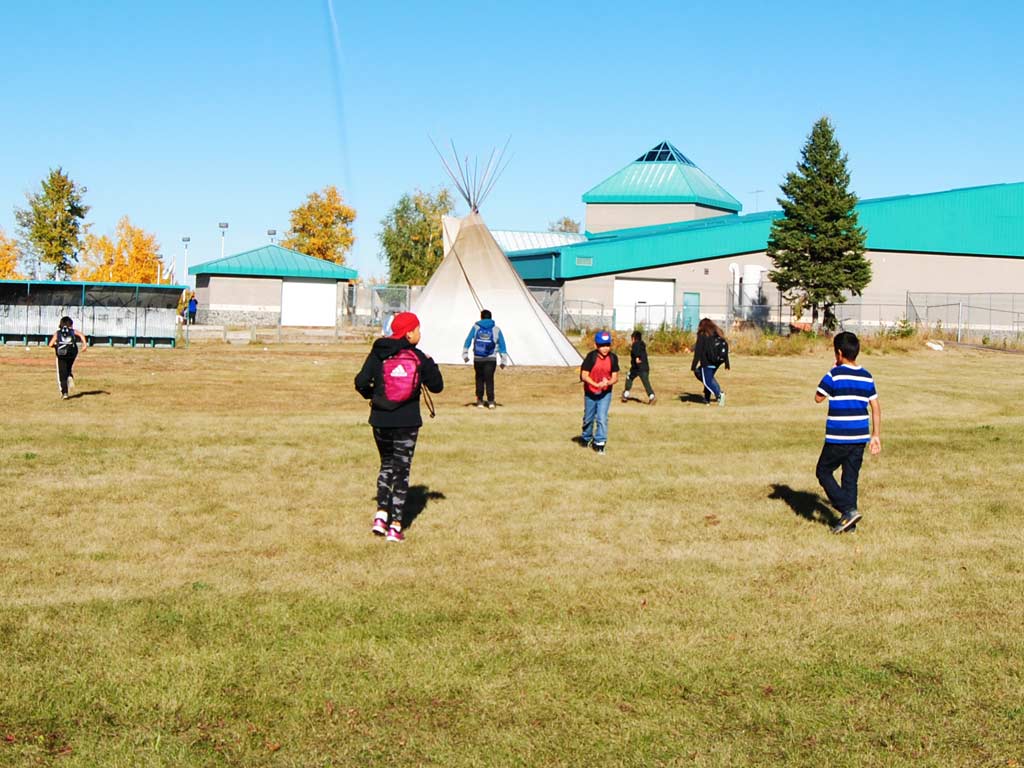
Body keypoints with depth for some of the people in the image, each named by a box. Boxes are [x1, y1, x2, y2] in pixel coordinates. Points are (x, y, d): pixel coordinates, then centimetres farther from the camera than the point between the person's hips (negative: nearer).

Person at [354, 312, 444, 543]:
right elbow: (436, 386, 3)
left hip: (381, 420, 2)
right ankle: (395, 526, 2)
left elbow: (361, 382, -7)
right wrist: (431, 364, 17)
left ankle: (381, 515, 8)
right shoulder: (419, 358, -4)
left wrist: (371, 395, 13)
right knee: (402, 470, 5)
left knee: (387, 465, 20)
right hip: (407, 422, -2)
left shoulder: (378, 354, -1)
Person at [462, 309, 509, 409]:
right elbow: (502, 345, 5)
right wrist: (504, 360, 8)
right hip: (491, 359, -1)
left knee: (479, 379, 13)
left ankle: (480, 401, 11)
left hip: (478, 359, 1)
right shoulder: (496, 329, 5)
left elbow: (468, 341, -2)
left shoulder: (476, 327, 4)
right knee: (489, 379, -1)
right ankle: (490, 401, -11)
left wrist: (465, 354, -1)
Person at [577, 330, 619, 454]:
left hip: (605, 393, 1)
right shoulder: (591, 357, -17)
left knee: (602, 418, -11)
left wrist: (608, 382, -26)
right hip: (590, 392, 0)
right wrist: (596, 384, -31)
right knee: (588, 418, 15)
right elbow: (584, 375, -17)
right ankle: (586, 438, 39)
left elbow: (615, 377, -4)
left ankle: (599, 443, -4)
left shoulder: (613, 358, -9)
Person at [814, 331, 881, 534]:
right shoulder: (867, 377, 7)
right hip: (860, 436, 6)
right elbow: (876, 407, 9)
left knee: (823, 472, 8)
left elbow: (818, 397, 1)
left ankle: (848, 510, -5)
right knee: (851, 477, 12)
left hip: (838, 437, -6)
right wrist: (876, 435, 14)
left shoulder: (834, 375, -11)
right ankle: (849, 522, 13)